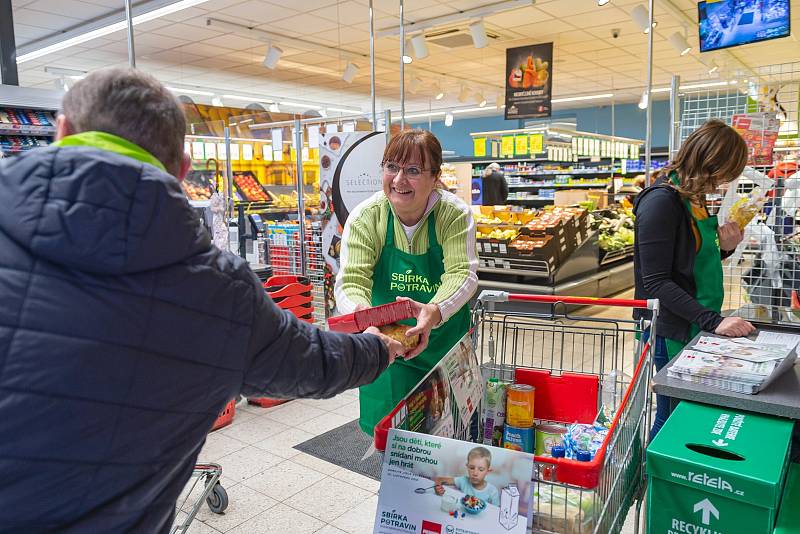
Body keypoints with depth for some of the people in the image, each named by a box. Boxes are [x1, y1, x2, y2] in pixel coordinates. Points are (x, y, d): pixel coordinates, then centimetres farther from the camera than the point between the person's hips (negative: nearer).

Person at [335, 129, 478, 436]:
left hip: (446, 344, 1)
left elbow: (462, 273, -23)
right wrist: (359, 311, -46)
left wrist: (435, 311, -44)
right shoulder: (365, 217, -13)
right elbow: (350, 280, -21)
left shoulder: (455, 214, -13)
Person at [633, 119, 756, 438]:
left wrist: (724, 247, -1)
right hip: (672, 331, -9)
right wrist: (713, 321, -25)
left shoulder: (693, 197, 10)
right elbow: (656, 282, -21)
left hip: (696, 327, 9)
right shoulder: (662, 202, -18)